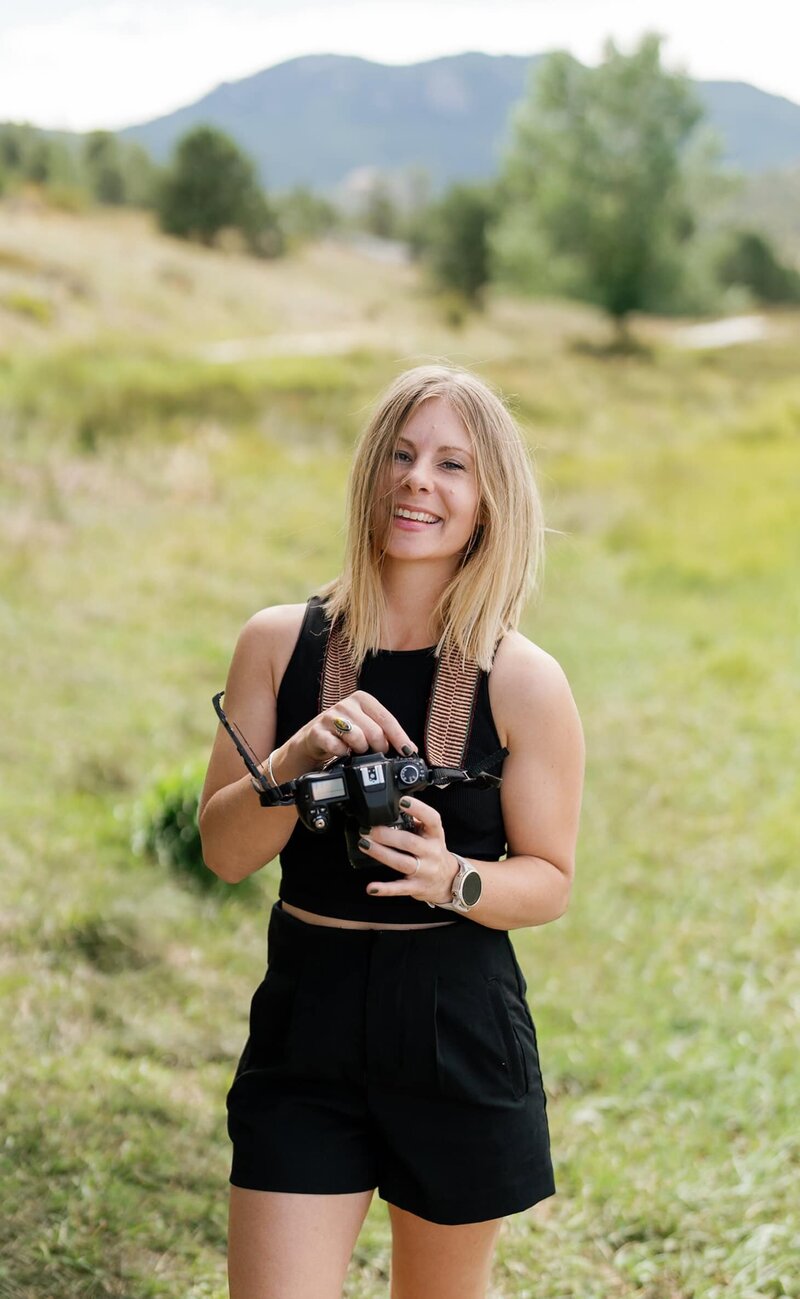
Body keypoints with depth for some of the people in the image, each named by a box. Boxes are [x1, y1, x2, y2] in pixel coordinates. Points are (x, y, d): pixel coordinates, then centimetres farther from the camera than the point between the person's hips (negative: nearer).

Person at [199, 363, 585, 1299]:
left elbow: (550, 879, -1)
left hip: (460, 1037, 0)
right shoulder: (281, 643, -3)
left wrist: (452, 878, -22)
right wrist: (296, 757, -22)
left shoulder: (523, 683, -8)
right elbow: (223, 852, -3)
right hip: (305, 1029, 1)